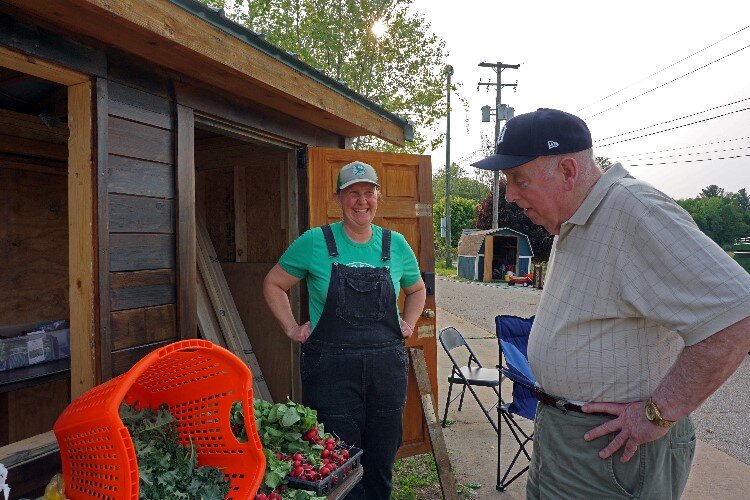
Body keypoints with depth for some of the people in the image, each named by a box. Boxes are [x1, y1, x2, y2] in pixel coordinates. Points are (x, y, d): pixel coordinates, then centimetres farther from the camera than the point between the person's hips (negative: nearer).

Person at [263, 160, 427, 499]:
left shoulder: (396, 244, 5)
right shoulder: (315, 242, -3)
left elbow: (417, 290, 23)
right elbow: (273, 284, 7)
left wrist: (409, 323, 8)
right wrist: (292, 329, -1)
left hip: (387, 367, 3)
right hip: (331, 368, -2)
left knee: (381, 463, 15)